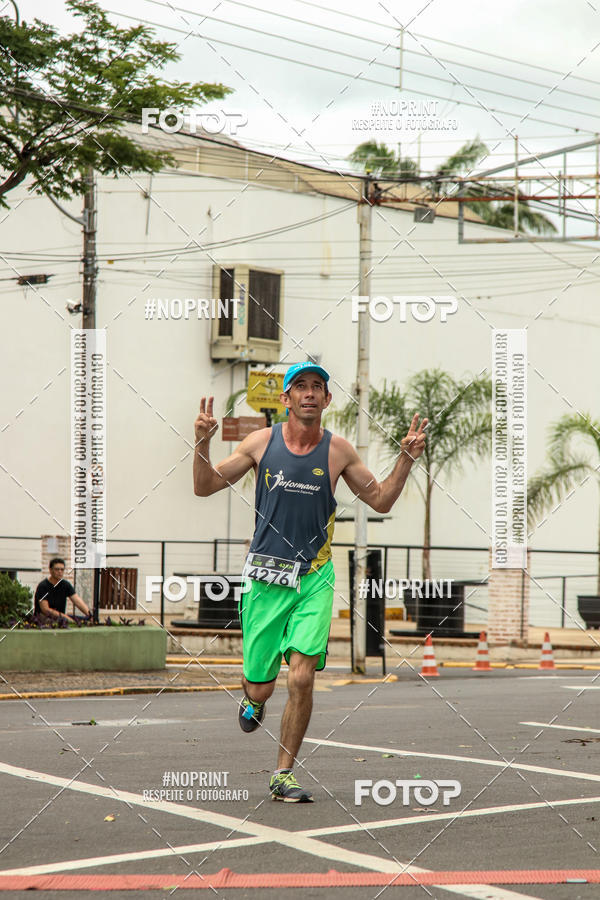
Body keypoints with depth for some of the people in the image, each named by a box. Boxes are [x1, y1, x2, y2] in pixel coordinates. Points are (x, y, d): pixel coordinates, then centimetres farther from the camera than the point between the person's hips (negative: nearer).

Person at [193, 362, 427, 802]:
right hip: (266, 575, 0)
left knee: (302, 678, -13)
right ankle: (254, 701, 42)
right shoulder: (261, 442, 1)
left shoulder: (339, 451, 2)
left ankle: (284, 774, 1)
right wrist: (203, 443, -10)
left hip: (315, 578, 0)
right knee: (260, 685, 3)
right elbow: (205, 487, 7)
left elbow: (381, 500, 12)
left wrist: (407, 458, -2)